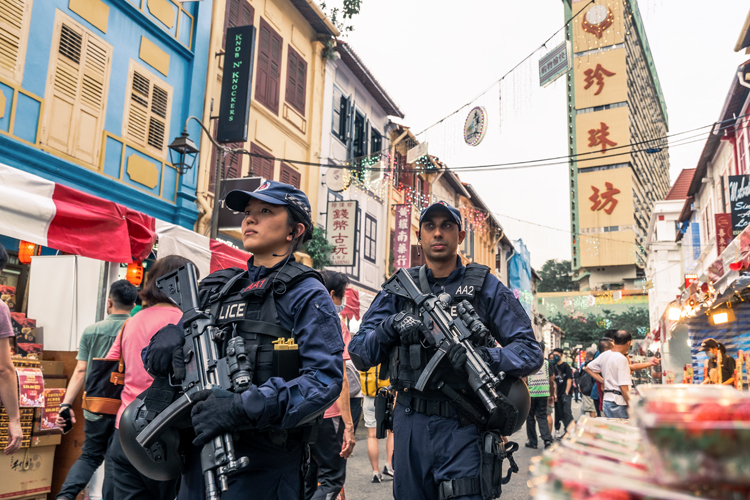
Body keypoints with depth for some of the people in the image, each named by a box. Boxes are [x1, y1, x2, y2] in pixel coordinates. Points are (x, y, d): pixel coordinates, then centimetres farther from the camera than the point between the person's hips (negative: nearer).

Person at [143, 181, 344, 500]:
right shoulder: (218, 288, 13)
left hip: (262, 465, -6)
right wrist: (171, 336, -6)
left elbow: (326, 378, -18)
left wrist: (244, 407, -28)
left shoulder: (305, 294, -7)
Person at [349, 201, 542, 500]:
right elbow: (359, 354, 5)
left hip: (464, 428, -2)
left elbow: (531, 351, 0)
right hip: (410, 426, 3)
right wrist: (390, 326, -14)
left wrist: (487, 357, -19)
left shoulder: (486, 287, 4)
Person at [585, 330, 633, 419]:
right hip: (618, 403, -8)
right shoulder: (622, 359, -15)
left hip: (606, 400, 8)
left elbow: (588, 368, 21)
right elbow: (623, 387, -19)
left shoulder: (604, 355, 9)